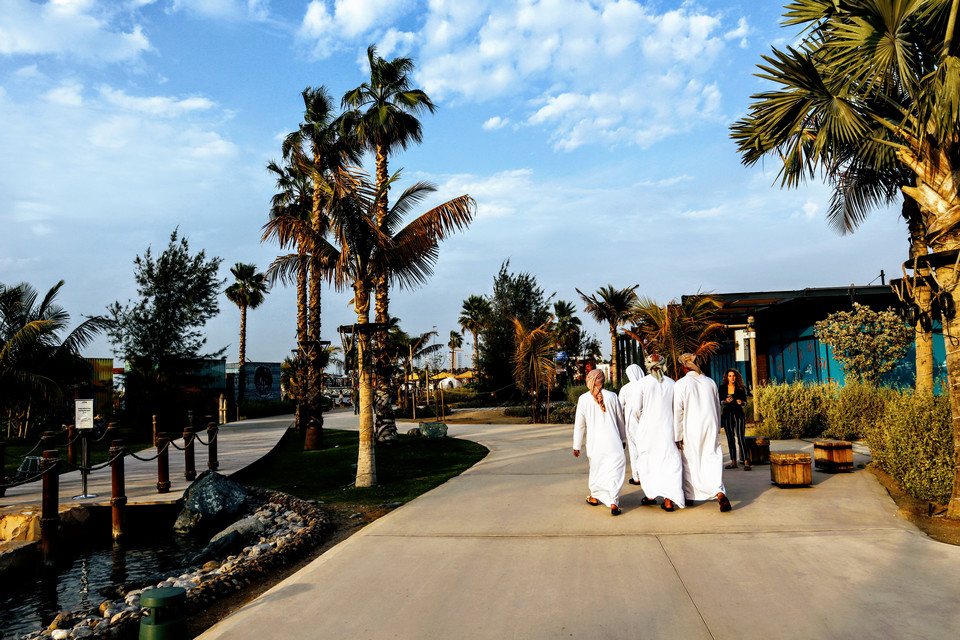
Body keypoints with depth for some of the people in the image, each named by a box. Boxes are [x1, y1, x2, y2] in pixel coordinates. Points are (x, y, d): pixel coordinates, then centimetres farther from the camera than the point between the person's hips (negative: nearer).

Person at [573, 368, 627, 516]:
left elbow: (579, 424, 0)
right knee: (615, 470, 1)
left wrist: (577, 446, 8)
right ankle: (613, 503, -8)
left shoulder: (583, 399, -4)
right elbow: (620, 420, 9)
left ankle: (594, 497, 36)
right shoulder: (612, 396, -2)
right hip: (613, 441, -1)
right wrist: (623, 439, 23)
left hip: (594, 442, 1)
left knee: (596, 467, 19)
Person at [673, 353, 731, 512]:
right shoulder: (710, 382, 5)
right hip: (711, 428, 3)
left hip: (691, 430, -3)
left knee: (690, 463, 11)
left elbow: (678, 411, -10)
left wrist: (678, 436, -4)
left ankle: (689, 495, 24)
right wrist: (717, 430, 23)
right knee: (714, 459, 0)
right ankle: (719, 492, -21)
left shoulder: (681, 384, -9)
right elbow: (718, 408, 13)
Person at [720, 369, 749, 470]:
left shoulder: (741, 388, 1)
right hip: (727, 414, 3)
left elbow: (745, 402, 3)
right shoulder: (723, 387, 6)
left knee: (741, 437, -11)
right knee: (730, 438, 6)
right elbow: (720, 402, 7)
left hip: (738, 414, -3)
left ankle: (746, 462, -11)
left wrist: (741, 402, -19)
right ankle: (733, 462, 12)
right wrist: (726, 401, -14)